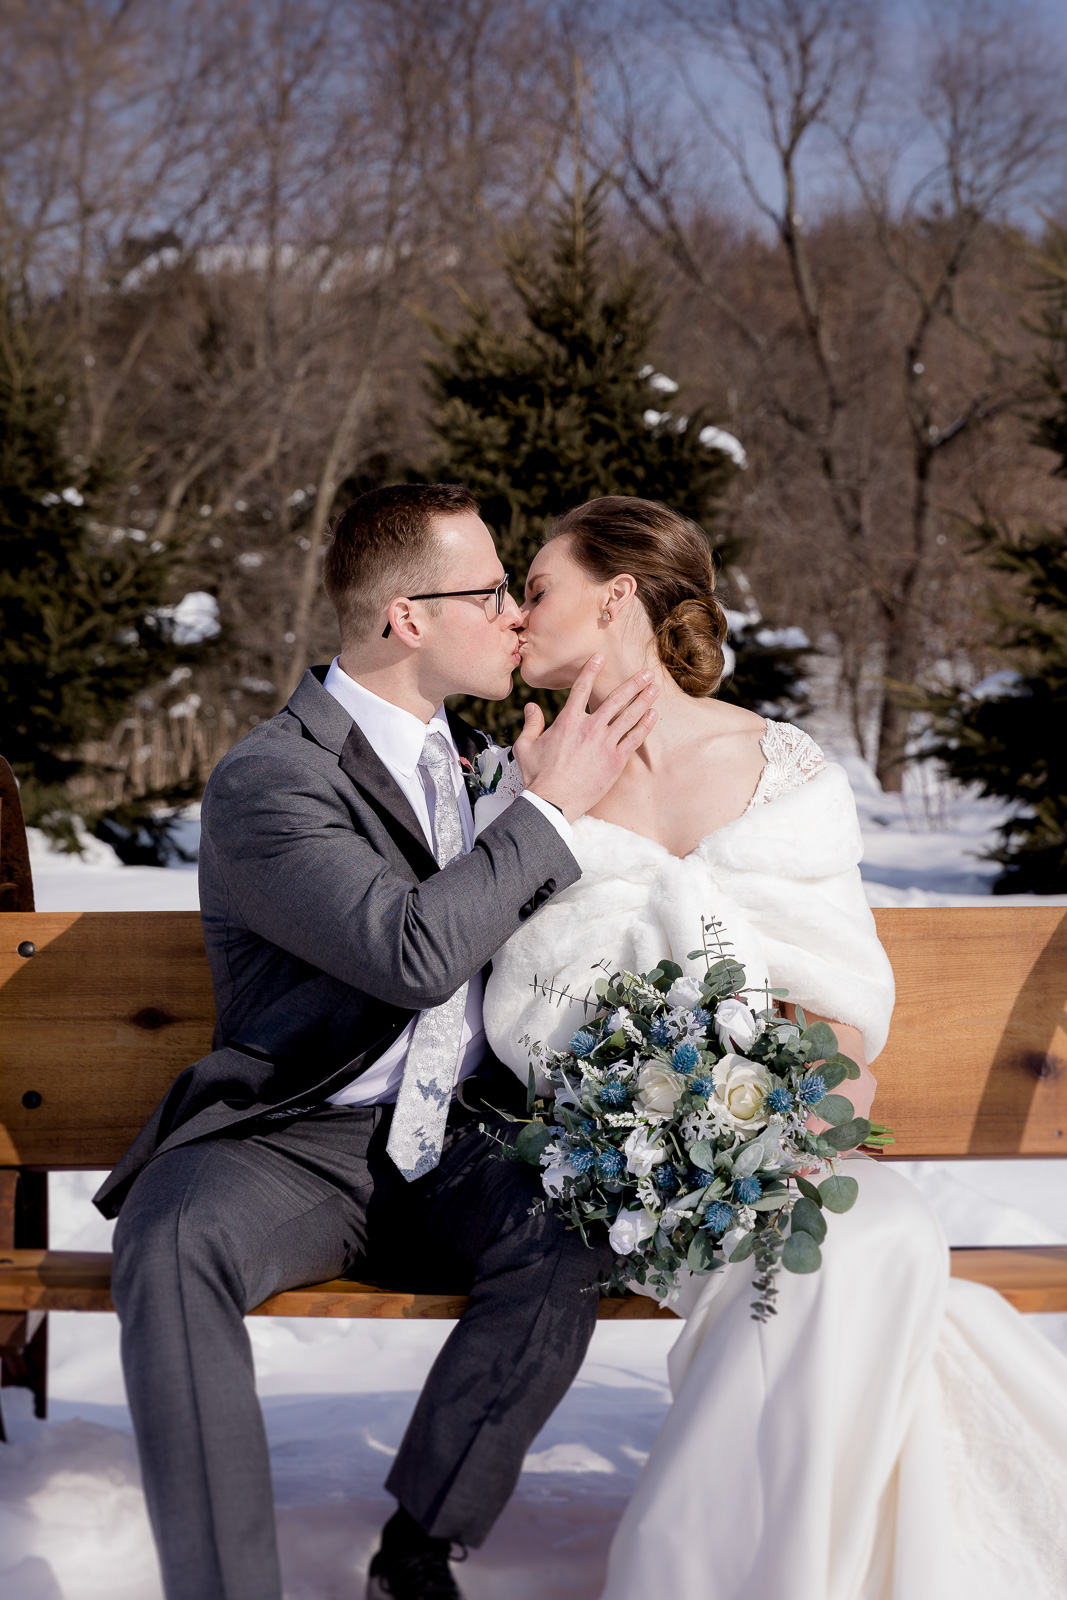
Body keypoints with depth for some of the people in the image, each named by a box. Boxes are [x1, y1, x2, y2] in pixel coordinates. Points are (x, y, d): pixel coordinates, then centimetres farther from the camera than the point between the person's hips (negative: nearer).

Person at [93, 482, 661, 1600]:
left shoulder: (466, 747, 14)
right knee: (174, 1243, -35)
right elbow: (415, 951, -24)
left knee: (566, 1235, -27)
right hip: (298, 1142, -5)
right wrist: (551, 808, -15)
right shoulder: (267, 781, -12)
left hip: (461, 1146, 5)